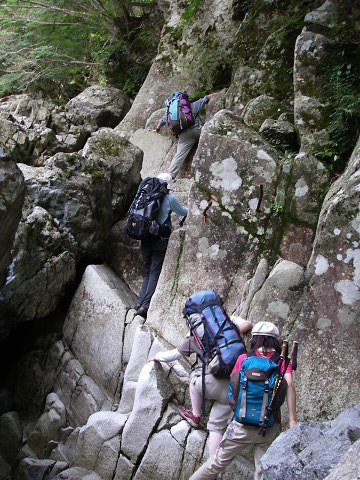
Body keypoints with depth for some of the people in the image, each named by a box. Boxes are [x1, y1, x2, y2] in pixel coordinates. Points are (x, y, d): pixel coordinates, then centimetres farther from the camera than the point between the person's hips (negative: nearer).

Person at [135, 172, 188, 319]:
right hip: (160, 239, -5)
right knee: (155, 273, -3)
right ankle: (145, 305, -12)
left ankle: (140, 302, 2)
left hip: (145, 239, 5)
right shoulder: (169, 198, -4)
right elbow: (184, 212, 10)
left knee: (147, 272, 14)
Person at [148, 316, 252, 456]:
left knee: (194, 376, 29)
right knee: (216, 427, 17)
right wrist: (233, 318, 40)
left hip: (218, 385, -4)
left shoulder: (193, 339, 12)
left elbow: (170, 356, 23)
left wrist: (156, 357, 44)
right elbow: (247, 324, 20)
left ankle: (195, 415, 35)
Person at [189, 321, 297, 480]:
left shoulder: (243, 359, 1)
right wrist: (292, 420, -18)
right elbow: (289, 385, -15)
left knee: (218, 462, 15)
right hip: (270, 429, 0)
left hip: (243, 426, 0)